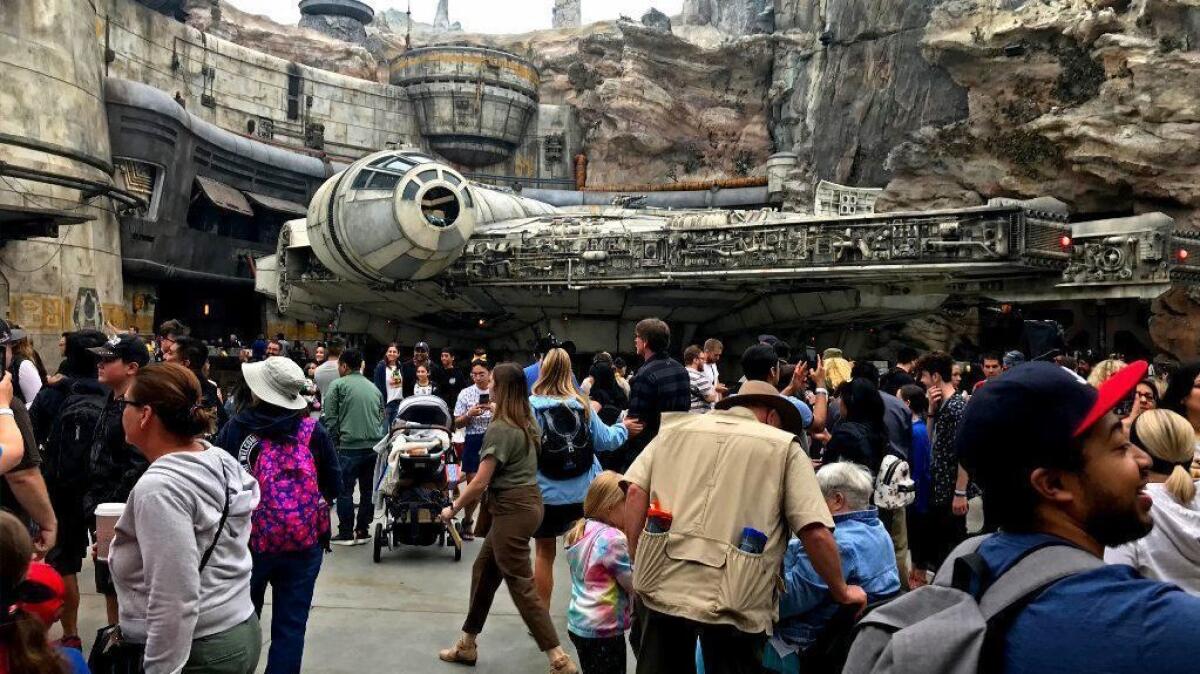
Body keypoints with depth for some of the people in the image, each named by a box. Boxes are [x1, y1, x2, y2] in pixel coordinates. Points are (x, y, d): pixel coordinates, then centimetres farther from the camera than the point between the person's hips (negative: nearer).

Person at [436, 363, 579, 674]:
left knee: (521, 586, -3)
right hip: (526, 501, 9)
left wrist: (453, 508, -2)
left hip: (513, 509, -9)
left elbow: (480, 483, -15)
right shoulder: (526, 423, 10)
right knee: (483, 571, 19)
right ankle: (467, 645, 31)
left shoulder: (499, 429, -17)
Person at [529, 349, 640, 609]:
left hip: (546, 495, -2)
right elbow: (605, 440, 4)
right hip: (584, 493, 3)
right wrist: (623, 428, 22)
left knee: (544, 552, 12)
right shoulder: (583, 405, -4)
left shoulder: (532, 406, -13)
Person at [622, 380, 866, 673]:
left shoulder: (677, 428, 14)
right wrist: (841, 592, 11)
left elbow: (635, 491, 2)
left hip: (664, 584, 3)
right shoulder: (784, 447, 6)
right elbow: (816, 532, -2)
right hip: (734, 602, -3)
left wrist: (638, 563, 9)